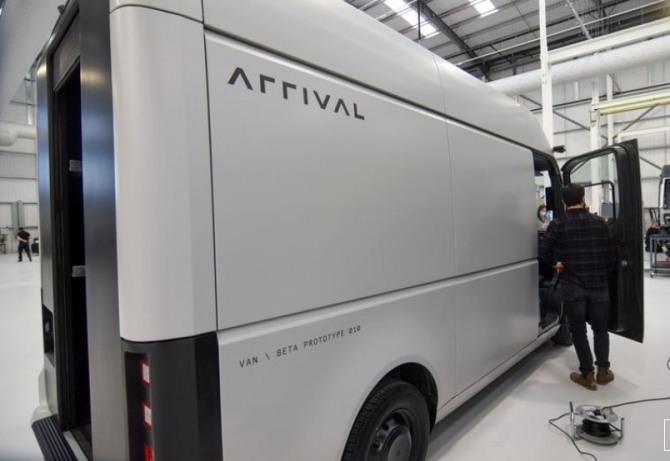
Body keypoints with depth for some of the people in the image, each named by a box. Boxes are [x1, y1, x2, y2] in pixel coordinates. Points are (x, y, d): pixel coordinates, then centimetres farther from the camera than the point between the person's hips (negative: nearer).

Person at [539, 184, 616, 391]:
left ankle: (587, 375, 14)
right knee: (600, 328, 19)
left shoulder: (558, 224, -9)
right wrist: (604, 276, 17)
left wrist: (556, 264, 2)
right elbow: (611, 255, 5)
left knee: (578, 331, 8)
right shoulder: (600, 223, 2)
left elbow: (544, 250, -16)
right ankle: (603, 371, 26)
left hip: (572, 286, -3)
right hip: (598, 284, 3)